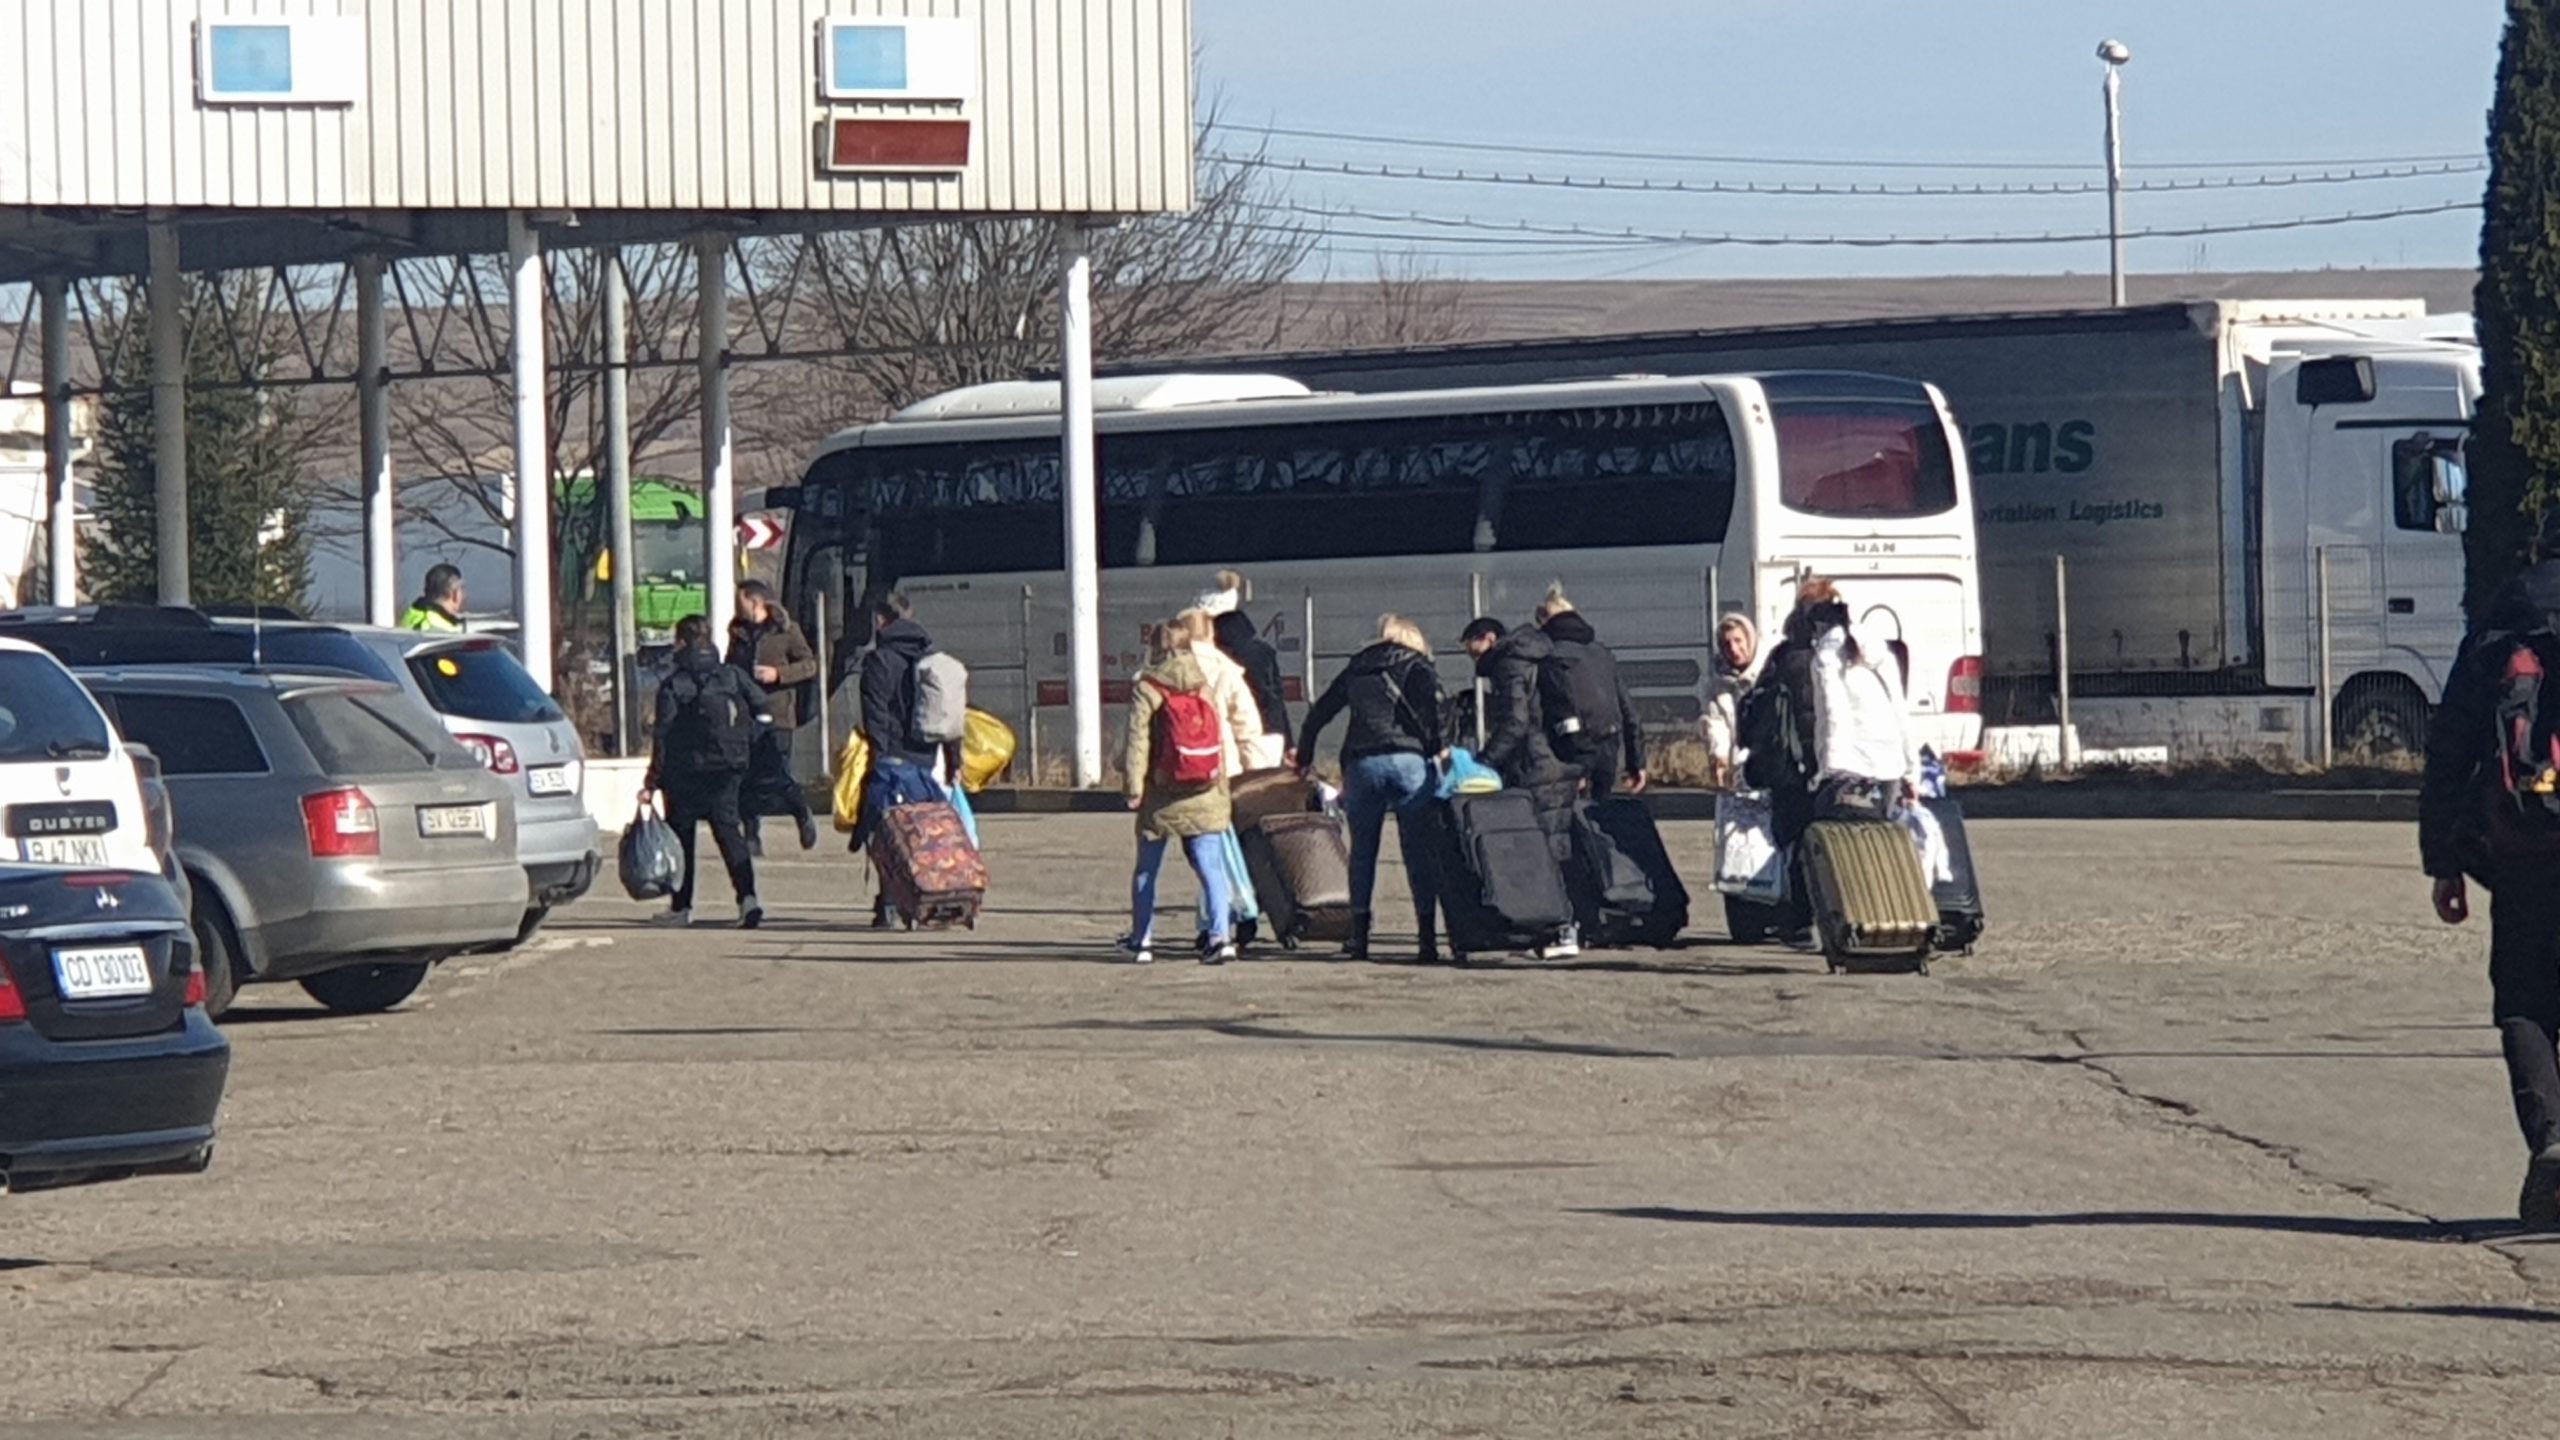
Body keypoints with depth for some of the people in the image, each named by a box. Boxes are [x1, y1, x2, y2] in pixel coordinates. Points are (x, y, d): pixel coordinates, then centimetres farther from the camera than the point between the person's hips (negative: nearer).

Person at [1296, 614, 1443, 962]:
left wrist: (1304, 758, 34)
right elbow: (1433, 700, -9)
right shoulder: (1417, 666, 12)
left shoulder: (1356, 669, 22)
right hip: (1409, 760, -2)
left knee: (1362, 852, 10)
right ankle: (1428, 937, -6)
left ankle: (1359, 936, 6)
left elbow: (1318, 713, 24)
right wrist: (1439, 747, -6)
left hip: (1362, 763, 2)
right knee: (1418, 852, -1)